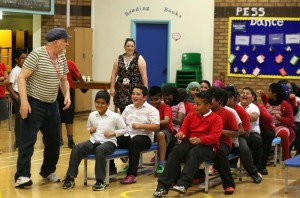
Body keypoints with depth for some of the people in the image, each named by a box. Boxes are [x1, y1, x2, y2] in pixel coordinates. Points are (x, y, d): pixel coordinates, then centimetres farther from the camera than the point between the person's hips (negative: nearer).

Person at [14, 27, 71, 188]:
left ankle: (48, 171, 28)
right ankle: (22, 176, -9)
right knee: (28, 140, -9)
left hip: (51, 105, 7)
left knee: (54, 141, 12)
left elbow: (64, 80, 18)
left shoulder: (62, 57, 6)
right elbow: (22, 77, -17)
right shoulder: (37, 54, -16)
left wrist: (67, 95, -1)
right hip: (34, 104, -7)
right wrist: (24, 101, -25)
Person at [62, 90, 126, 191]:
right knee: (77, 148, -22)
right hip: (93, 141, 5)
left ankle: (100, 180, -32)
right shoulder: (92, 115, 10)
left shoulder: (115, 116, -3)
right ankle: (70, 178, -19)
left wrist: (113, 133, -11)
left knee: (100, 150, -40)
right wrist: (90, 130, 4)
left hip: (108, 142, -4)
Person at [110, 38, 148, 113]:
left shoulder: (139, 59, 2)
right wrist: (112, 88, 2)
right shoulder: (119, 59, 11)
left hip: (135, 89, -3)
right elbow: (113, 75, 9)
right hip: (122, 90, 3)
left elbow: (144, 75, -3)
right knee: (123, 111, 0)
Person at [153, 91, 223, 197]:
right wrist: (181, 134, -12)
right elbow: (184, 129, 14)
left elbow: (214, 136, -12)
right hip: (190, 143, 4)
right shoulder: (191, 116, 18)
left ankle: (183, 184, -49)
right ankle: (163, 185, -34)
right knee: (175, 150, -27)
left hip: (207, 146, -4)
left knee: (194, 152, -38)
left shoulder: (216, 118, 0)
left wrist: (200, 140, -29)